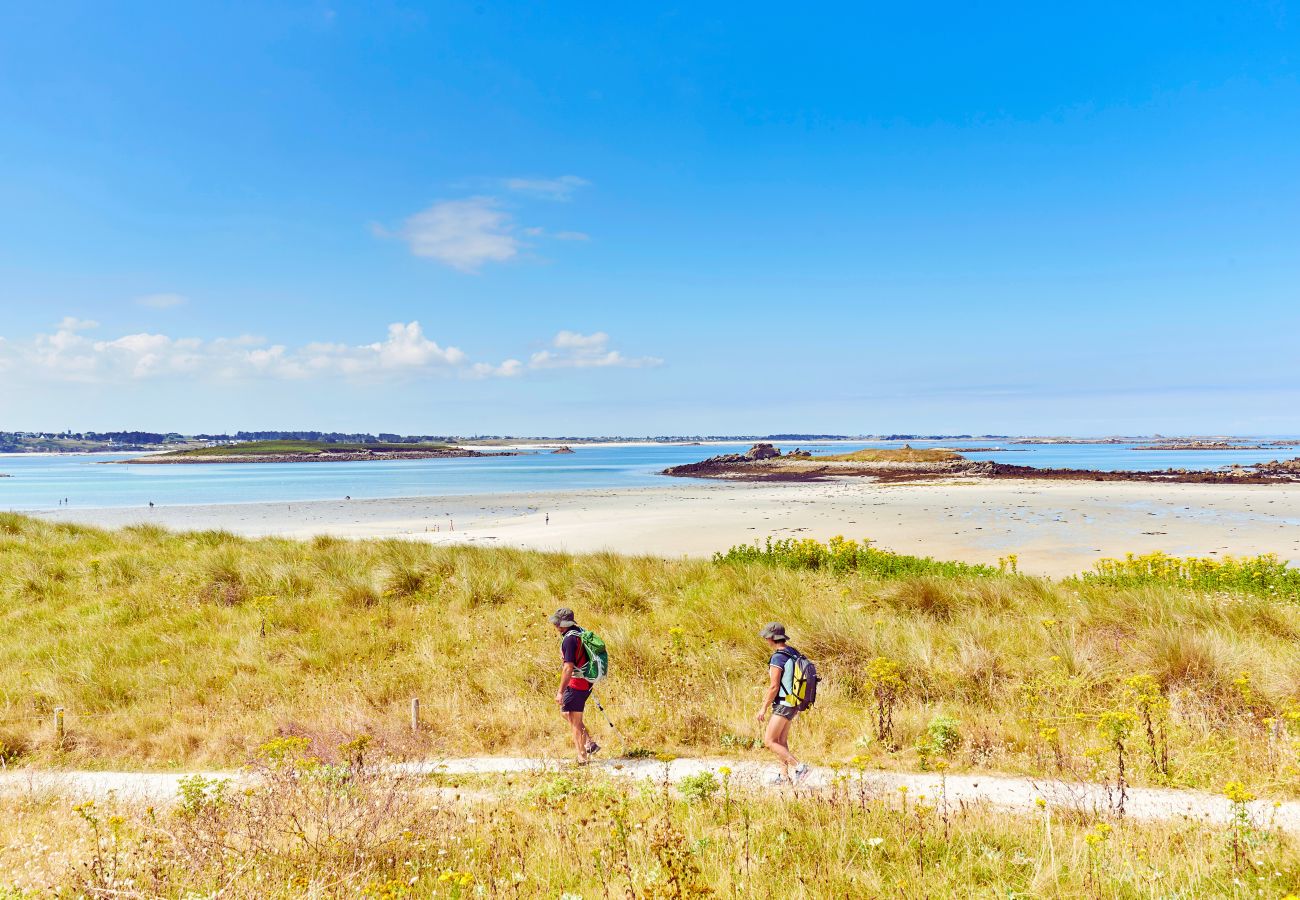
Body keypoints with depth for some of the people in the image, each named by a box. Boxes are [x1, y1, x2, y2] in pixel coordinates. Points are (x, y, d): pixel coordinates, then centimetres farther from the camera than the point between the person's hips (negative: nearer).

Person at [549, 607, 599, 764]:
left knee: (574, 722, 3)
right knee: (567, 713, 22)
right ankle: (589, 744, 20)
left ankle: (582, 758, 12)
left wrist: (561, 691, -20)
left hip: (576, 685, -9)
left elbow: (568, 667, -24)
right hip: (586, 683, 9)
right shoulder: (580, 633, 9)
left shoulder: (569, 639, -21)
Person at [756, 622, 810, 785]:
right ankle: (784, 776, 19)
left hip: (783, 705, -10)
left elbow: (774, 687, -22)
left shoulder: (778, 658, -20)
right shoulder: (794, 653, 9)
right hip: (794, 703, 10)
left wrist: (764, 708, -13)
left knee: (769, 742, -5)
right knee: (781, 740, 17)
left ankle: (799, 767, -10)